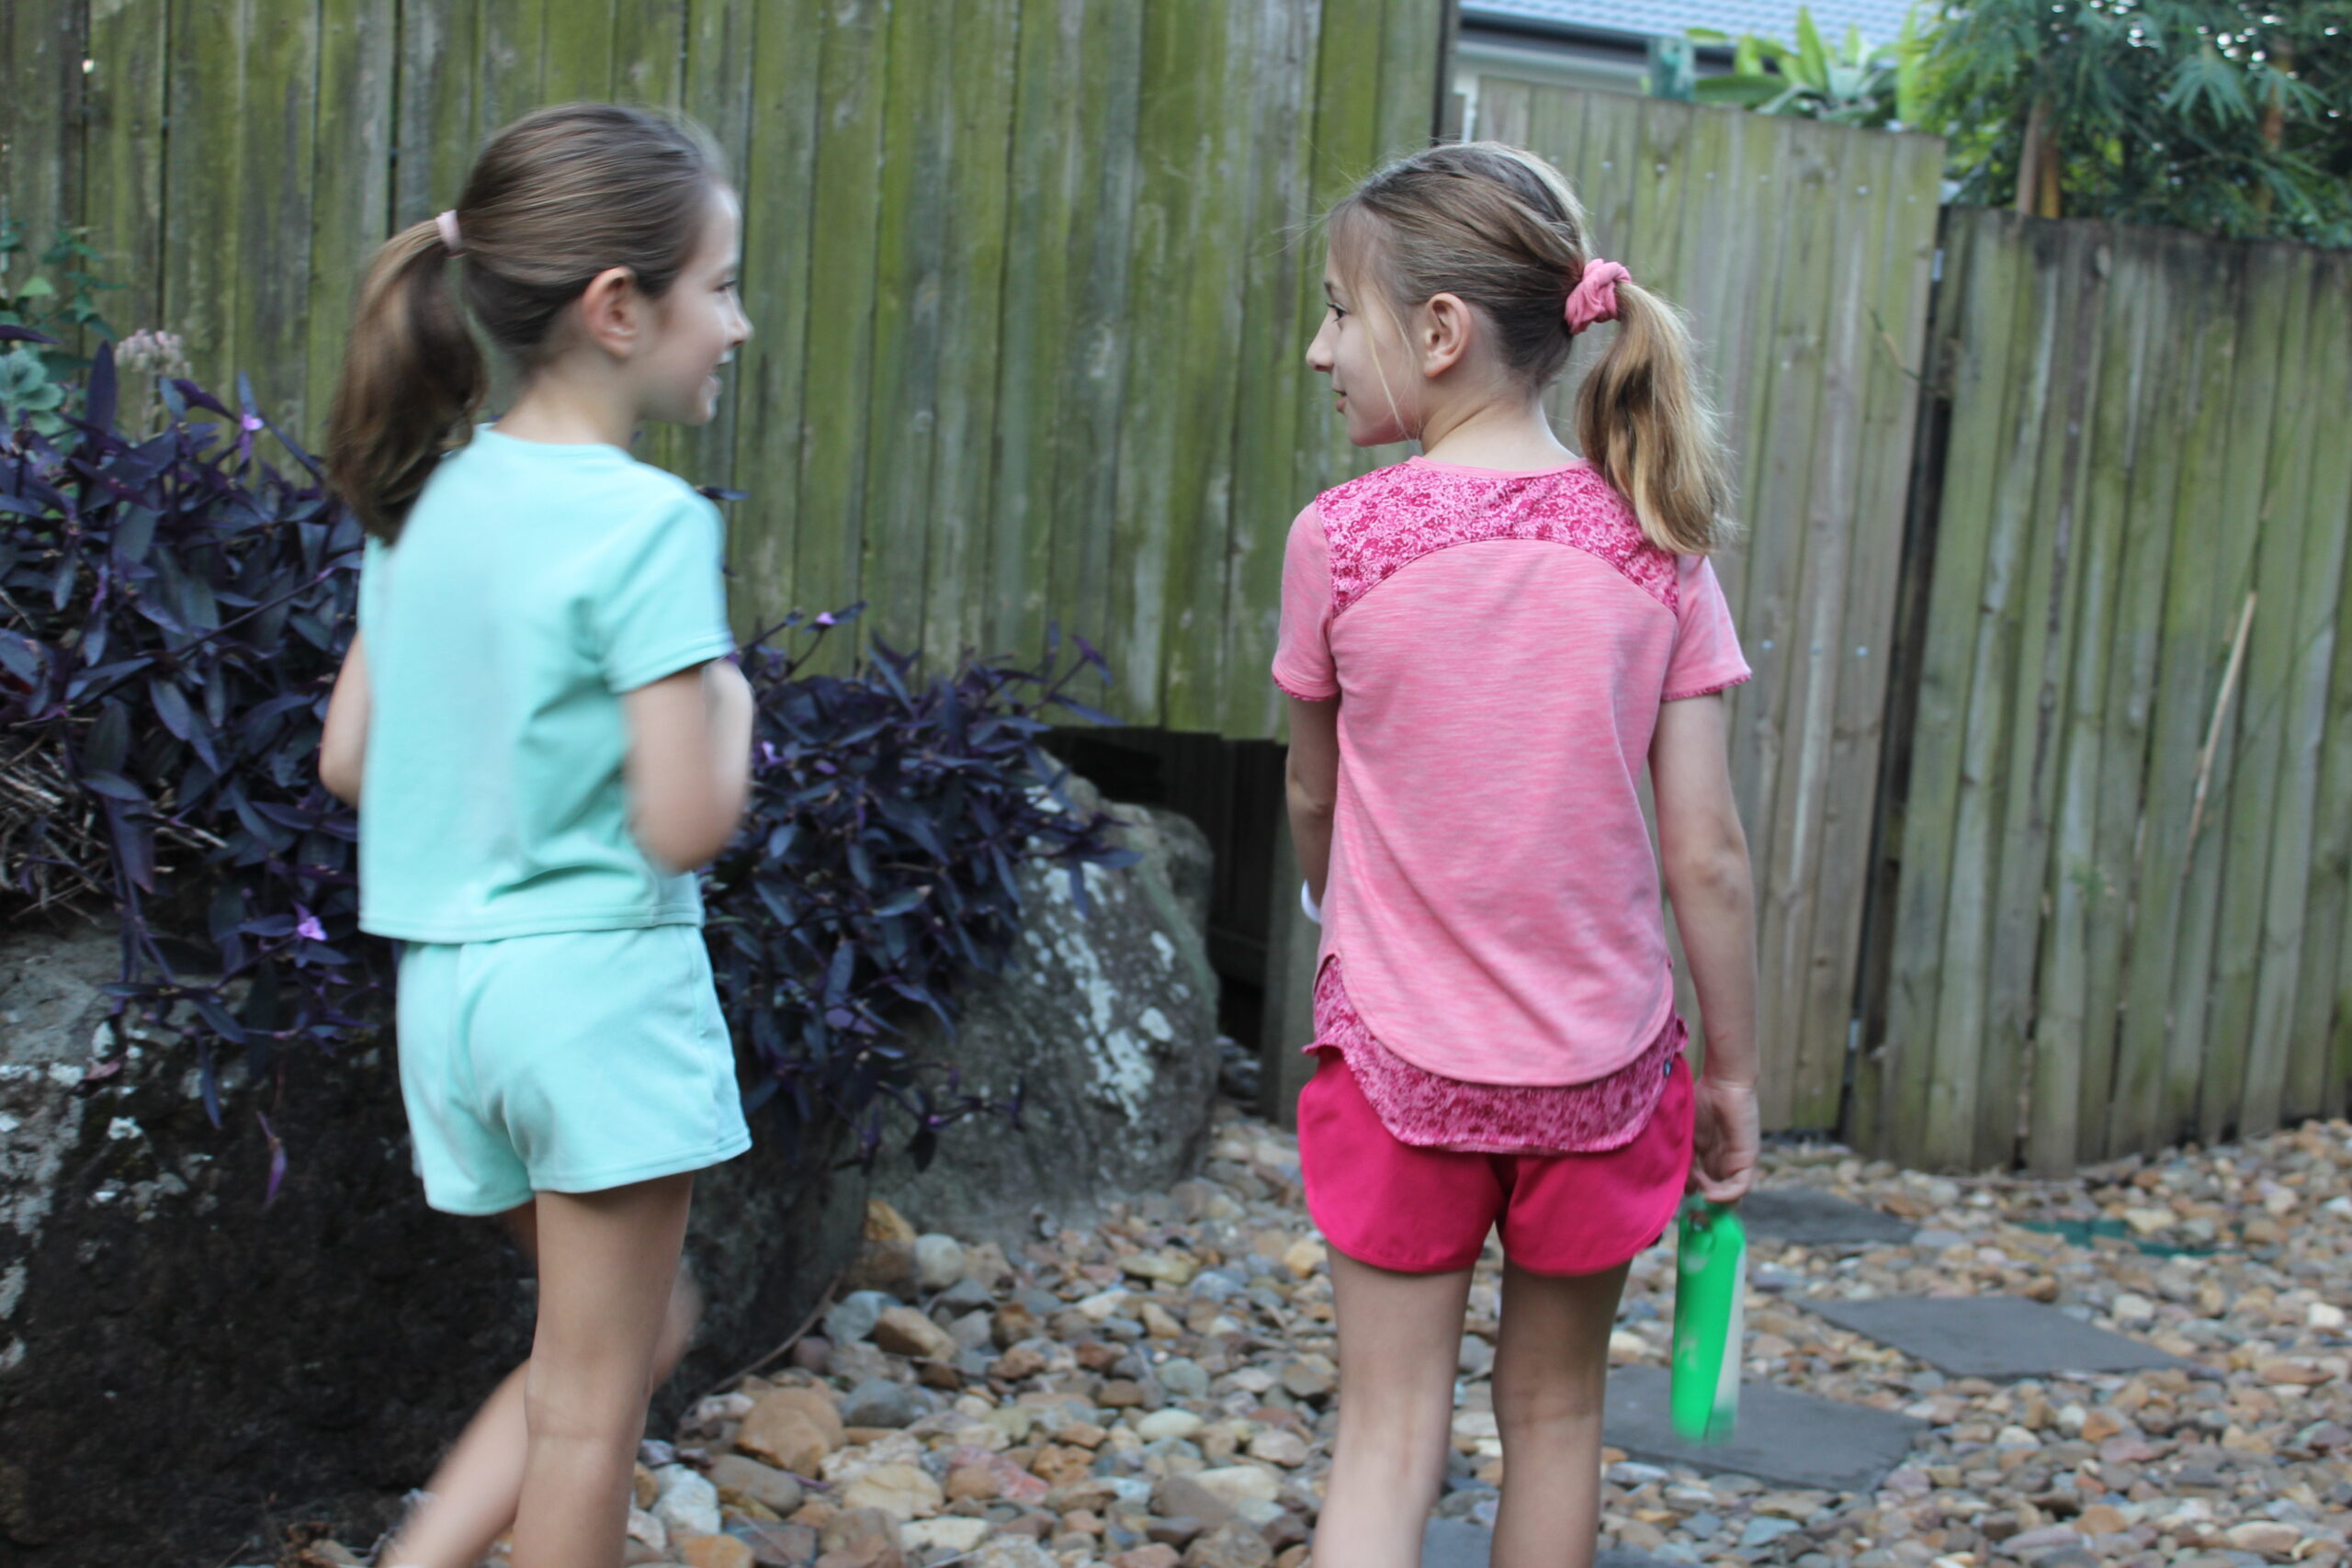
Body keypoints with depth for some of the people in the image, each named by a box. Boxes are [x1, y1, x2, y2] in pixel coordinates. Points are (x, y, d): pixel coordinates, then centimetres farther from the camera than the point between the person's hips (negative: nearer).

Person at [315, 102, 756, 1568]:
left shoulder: (431, 498, 6)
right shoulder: (648, 521, -16)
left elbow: (350, 760, 10)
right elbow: (684, 824, -19)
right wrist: (728, 697, -1)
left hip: (448, 989, 7)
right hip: (601, 989, -7)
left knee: (635, 1331, 24)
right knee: (592, 1401, 8)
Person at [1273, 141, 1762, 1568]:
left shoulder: (1341, 539, -10)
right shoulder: (1653, 544, -6)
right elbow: (1708, 852, -6)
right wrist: (1734, 1073, 6)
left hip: (1401, 1058, -1)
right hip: (1600, 1061, 2)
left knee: (1390, 1423, 6)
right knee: (1557, 1409, 18)